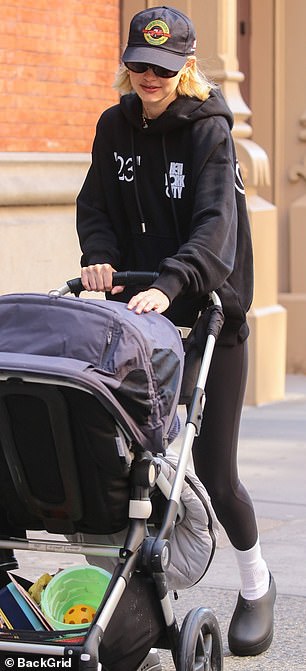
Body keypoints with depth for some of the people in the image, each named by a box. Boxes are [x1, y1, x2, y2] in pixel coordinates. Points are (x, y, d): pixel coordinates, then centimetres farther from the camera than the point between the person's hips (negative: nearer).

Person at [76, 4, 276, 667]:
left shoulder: (209, 129, -10)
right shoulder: (116, 128, 6)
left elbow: (215, 222, -23)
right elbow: (96, 205, 10)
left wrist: (170, 283, -39)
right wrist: (100, 256, -12)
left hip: (211, 319, -4)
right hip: (138, 315, 4)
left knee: (213, 473, -3)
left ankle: (256, 584, 22)